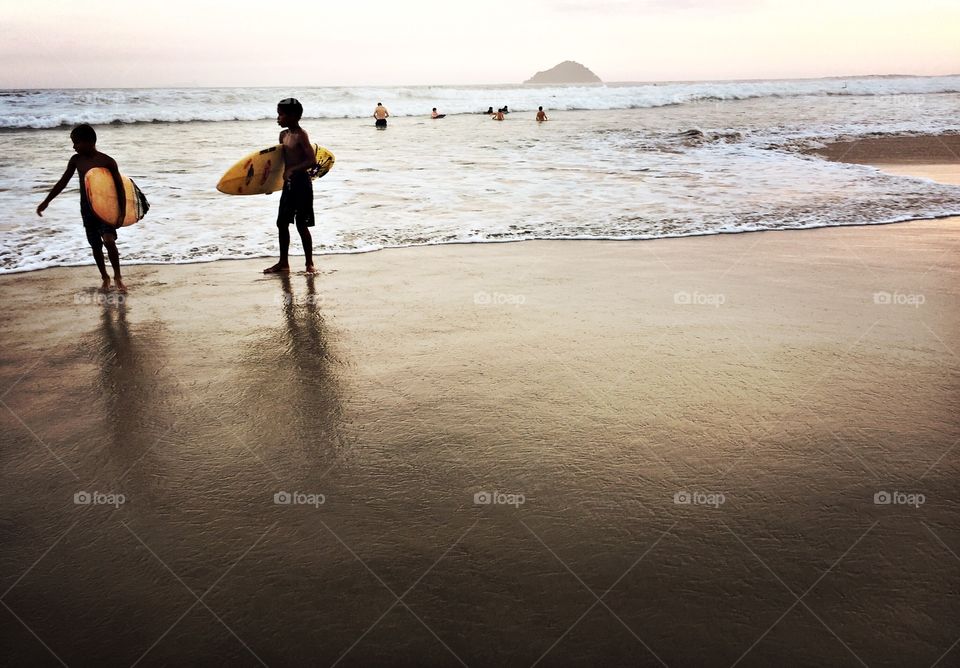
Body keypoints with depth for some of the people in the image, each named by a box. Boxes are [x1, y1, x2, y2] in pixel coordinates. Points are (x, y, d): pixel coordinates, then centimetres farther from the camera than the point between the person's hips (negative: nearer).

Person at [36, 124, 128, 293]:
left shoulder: (107, 161, -10)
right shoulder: (76, 160, 1)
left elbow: (120, 188, -8)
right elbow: (63, 182, 9)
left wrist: (122, 213, -13)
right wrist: (46, 202, 9)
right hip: (86, 209, 4)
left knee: (109, 241, -22)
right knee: (95, 246, 8)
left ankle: (118, 276, -7)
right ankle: (105, 277, 24)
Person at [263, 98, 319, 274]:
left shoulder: (301, 135, -13)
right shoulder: (283, 134, 11)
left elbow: (312, 160, -21)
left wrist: (292, 170, -24)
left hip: (301, 183, -9)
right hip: (288, 183, 9)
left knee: (301, 225, -3)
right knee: (282, 223, 11)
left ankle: (309, 264, 9)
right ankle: (283, 263, 21)